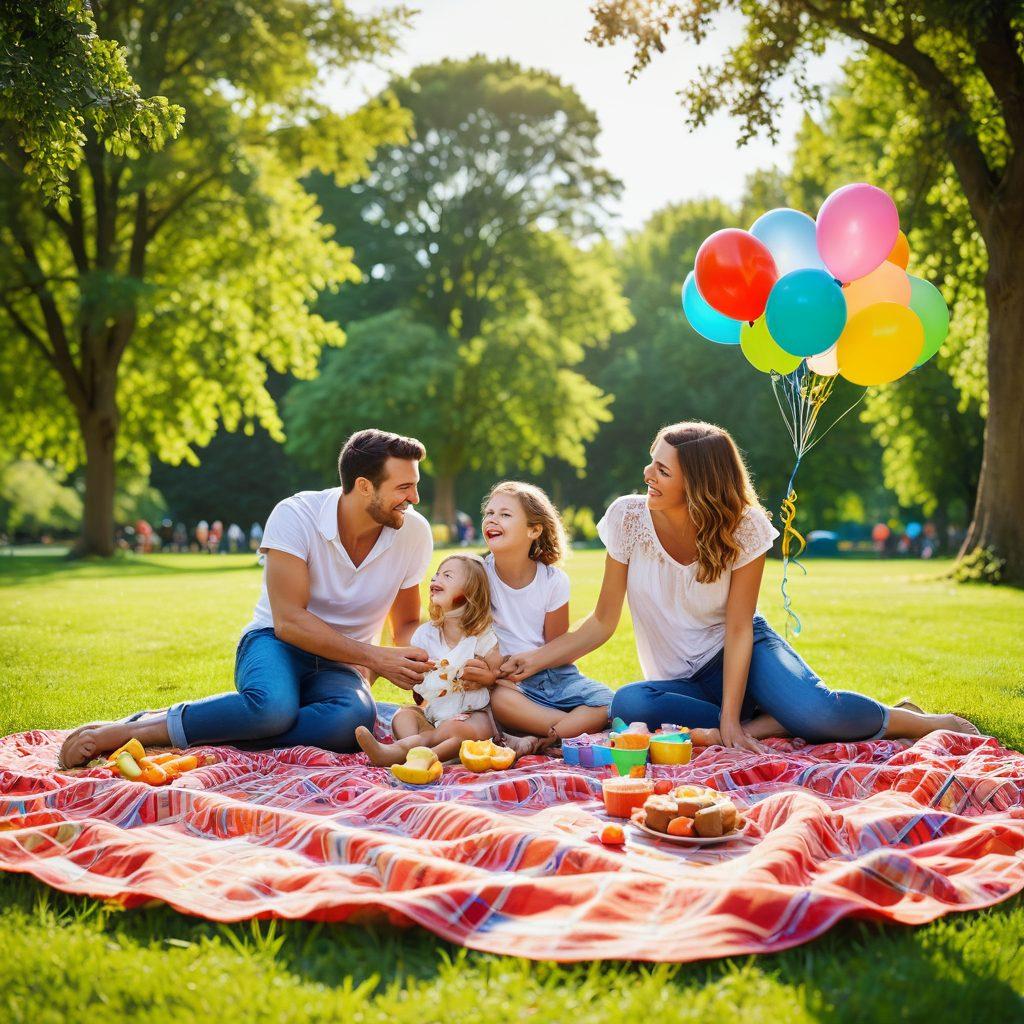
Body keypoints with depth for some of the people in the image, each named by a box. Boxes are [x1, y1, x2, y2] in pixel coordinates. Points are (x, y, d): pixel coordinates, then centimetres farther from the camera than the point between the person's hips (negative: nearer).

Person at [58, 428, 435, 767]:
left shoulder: (414, 532, -6)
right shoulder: (295, 516, -17)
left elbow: (408, 624, 8)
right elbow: (289, 621, -21)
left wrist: (418, 663, -14)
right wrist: (374, 657, -25)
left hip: (339, 666, 3)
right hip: (278, 643, -3)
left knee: (356, 717, -37)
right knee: (273, 707, -42)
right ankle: (129, 728, -21)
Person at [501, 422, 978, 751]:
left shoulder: (743, 528, -16)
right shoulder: (628, 517, -14)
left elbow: (738, 630, -15)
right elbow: (602, 623, -8)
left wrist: (730, 721, -23)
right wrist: (537, 659, -19)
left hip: (739, 656, -1)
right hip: (681, 681, 2)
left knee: (814, 710, -33)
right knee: (627, 705, -34)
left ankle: (917, 721, -2)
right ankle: (765, 726, -21)